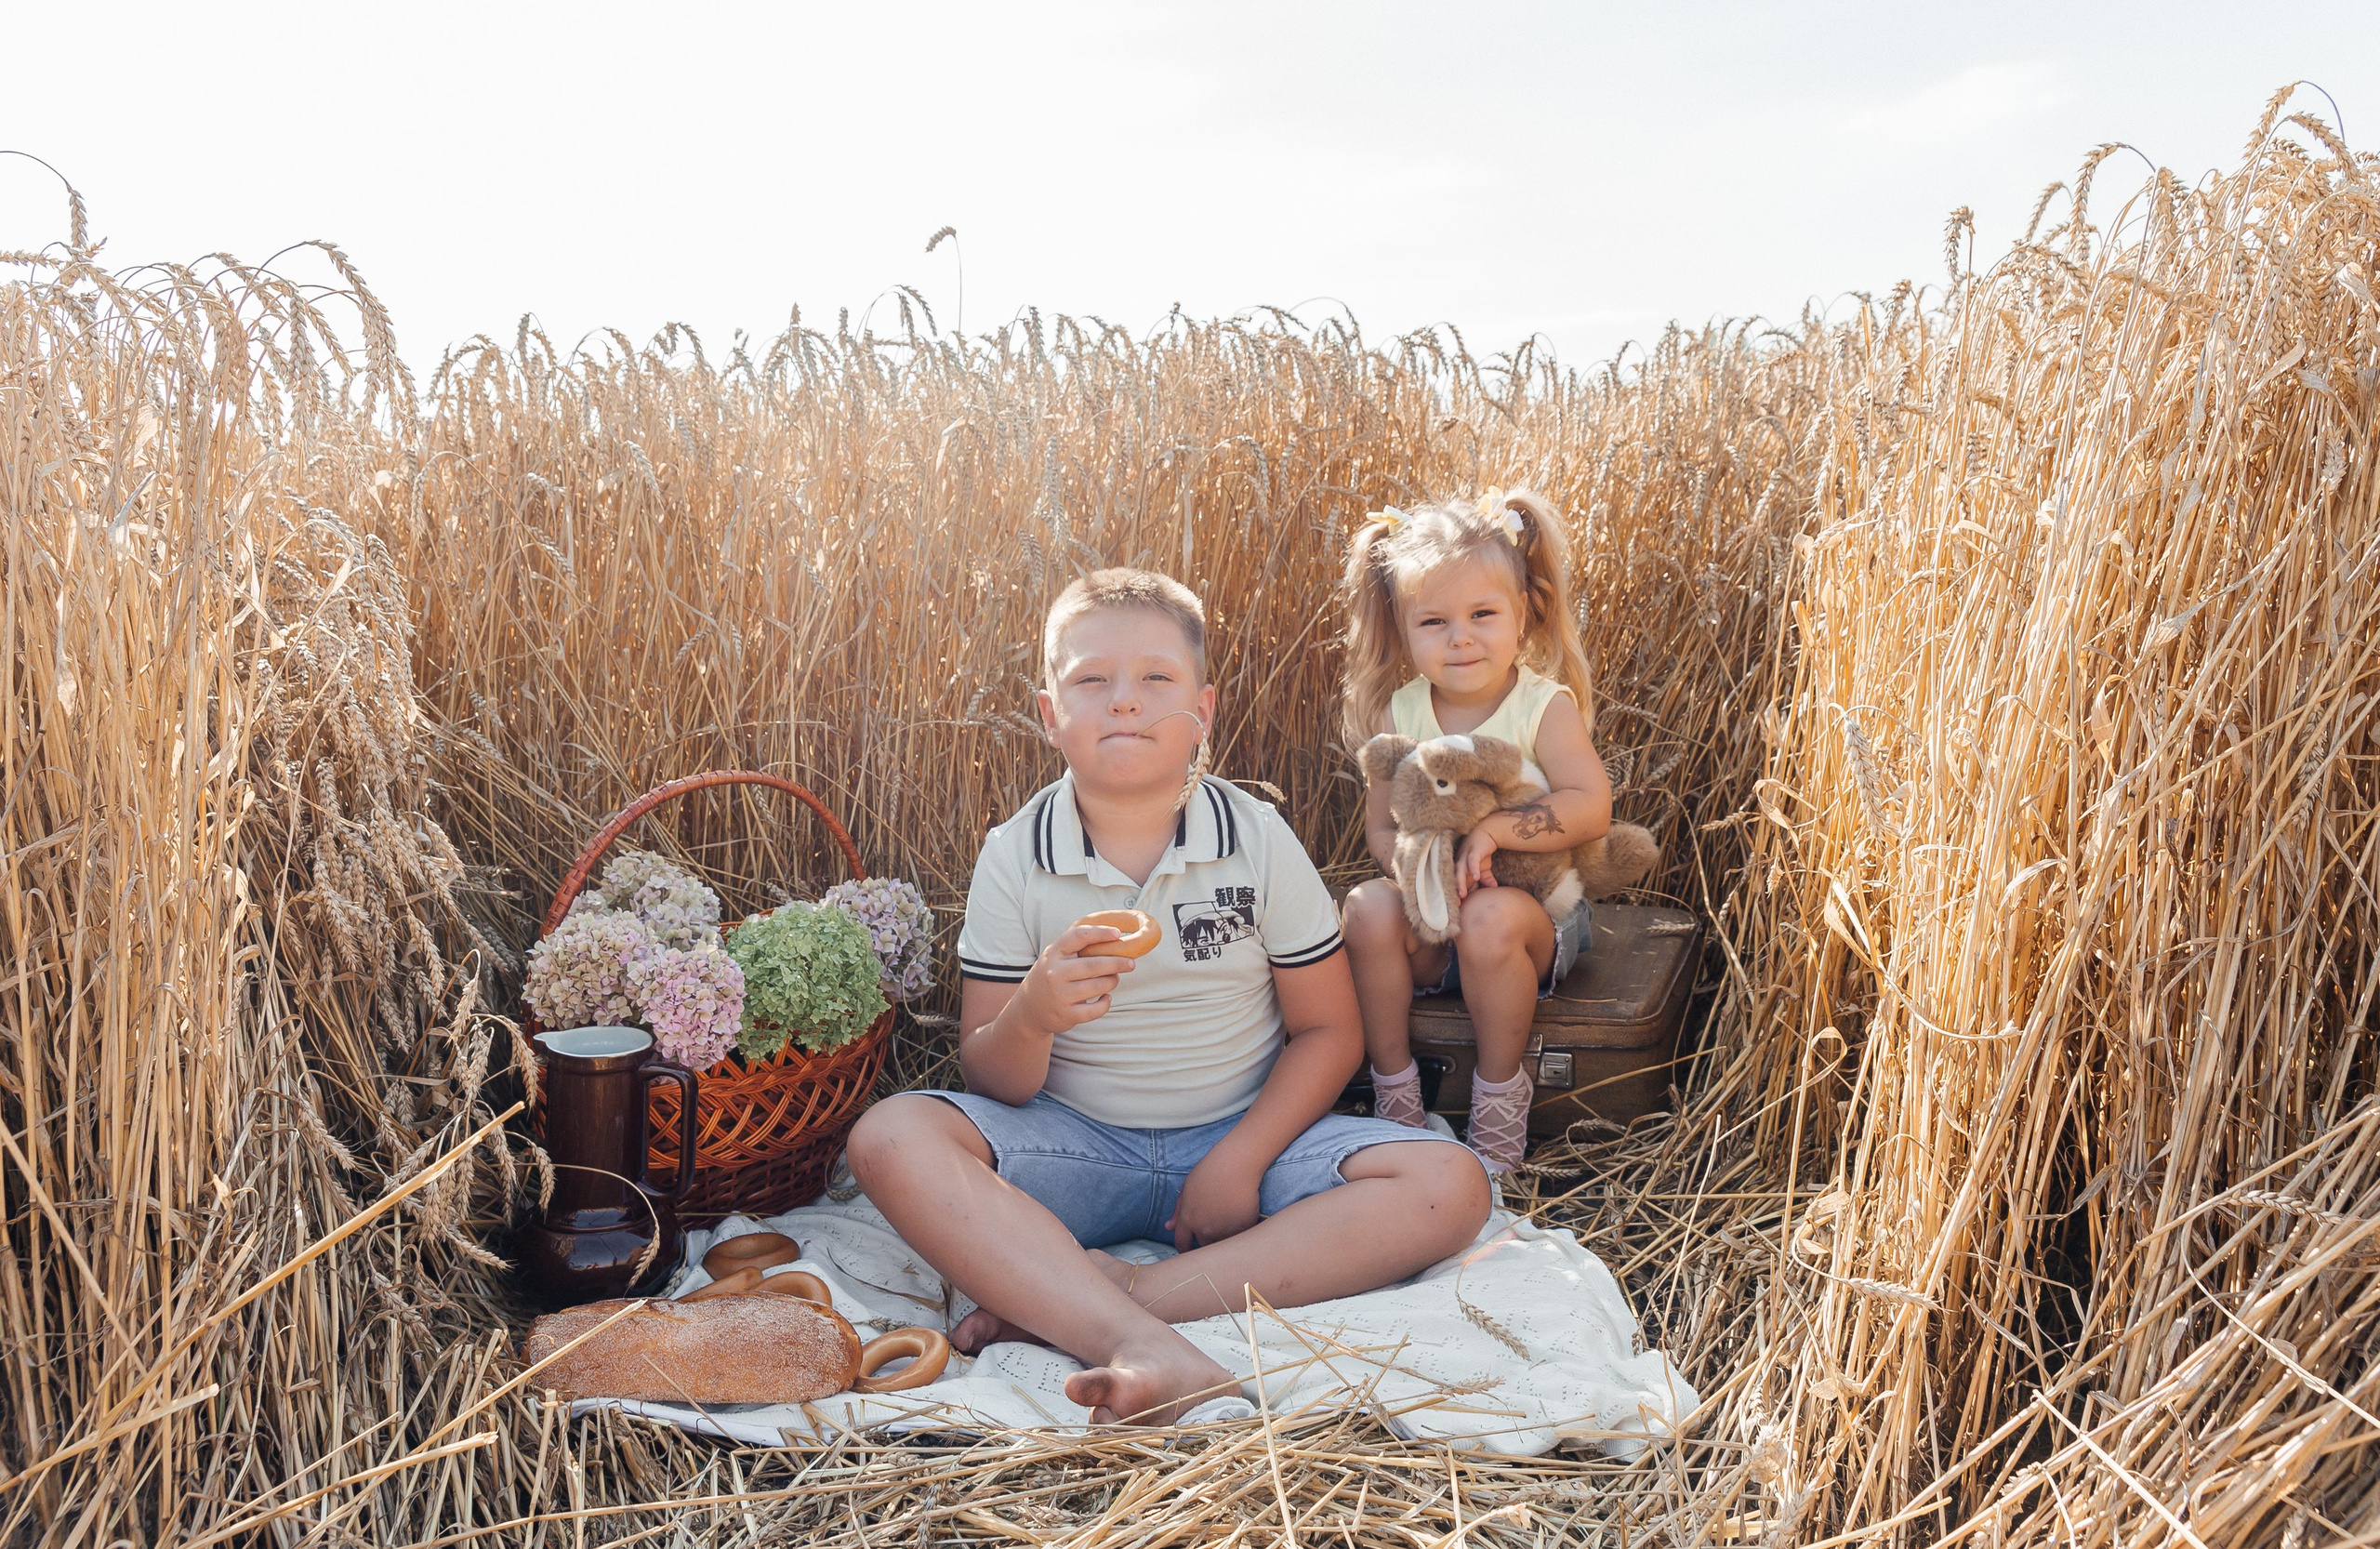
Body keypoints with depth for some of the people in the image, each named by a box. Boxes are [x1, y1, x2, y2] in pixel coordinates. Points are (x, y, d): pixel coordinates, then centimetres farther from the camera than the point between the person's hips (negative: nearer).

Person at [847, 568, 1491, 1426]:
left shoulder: (1259, 840, -5)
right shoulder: (1013, 858, -5)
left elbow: (1328, 1031, 0)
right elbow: (990, 1082, -5)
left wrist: (1240, 1160, -14)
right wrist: (1032, 1019, -29)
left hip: (1241, 1137, 1)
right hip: (1075, 1145, 0)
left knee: (1449, 1188, -25)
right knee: (891, 1138, -27)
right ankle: (1147, 1348, -41)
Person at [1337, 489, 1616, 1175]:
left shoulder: (1545, 705, -10)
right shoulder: (1399, 714, -1)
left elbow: (1591, 808, -21)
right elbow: (1381, 828, -1)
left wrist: (1492, 829, -30)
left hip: (1537, 915, -3)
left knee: (1490, 919, -34)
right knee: (1369, 909, -26)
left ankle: (1500, 1092, -10)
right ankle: (1392, 1083, -8)